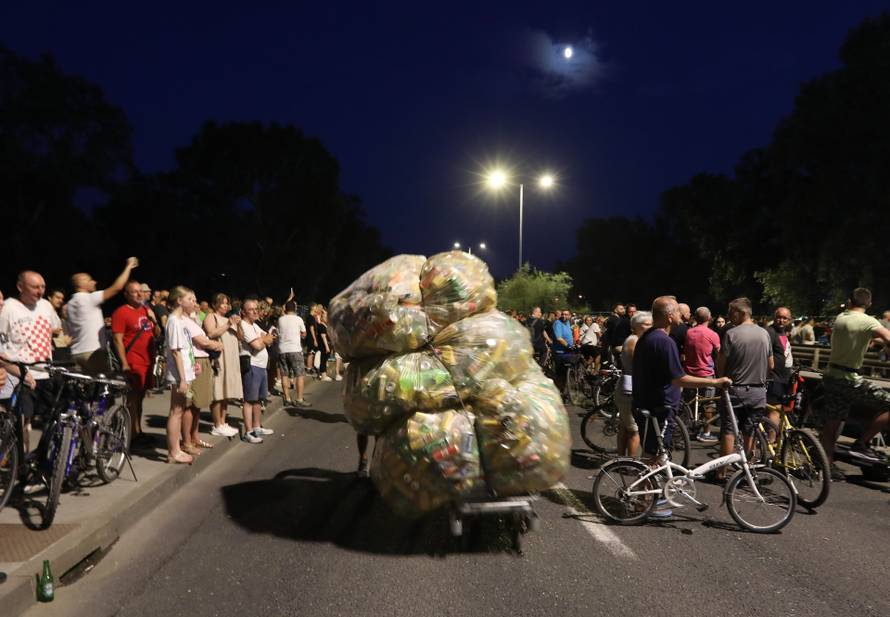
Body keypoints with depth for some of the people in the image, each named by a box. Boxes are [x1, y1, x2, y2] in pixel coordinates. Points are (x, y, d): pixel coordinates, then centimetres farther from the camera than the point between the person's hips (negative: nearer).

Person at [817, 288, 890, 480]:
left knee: (831, 424, 13)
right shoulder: (868, 321, -12)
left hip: (832, 376, 8)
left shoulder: (840, 318, 10)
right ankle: (861, 444, -2)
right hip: (849, 379, -8)